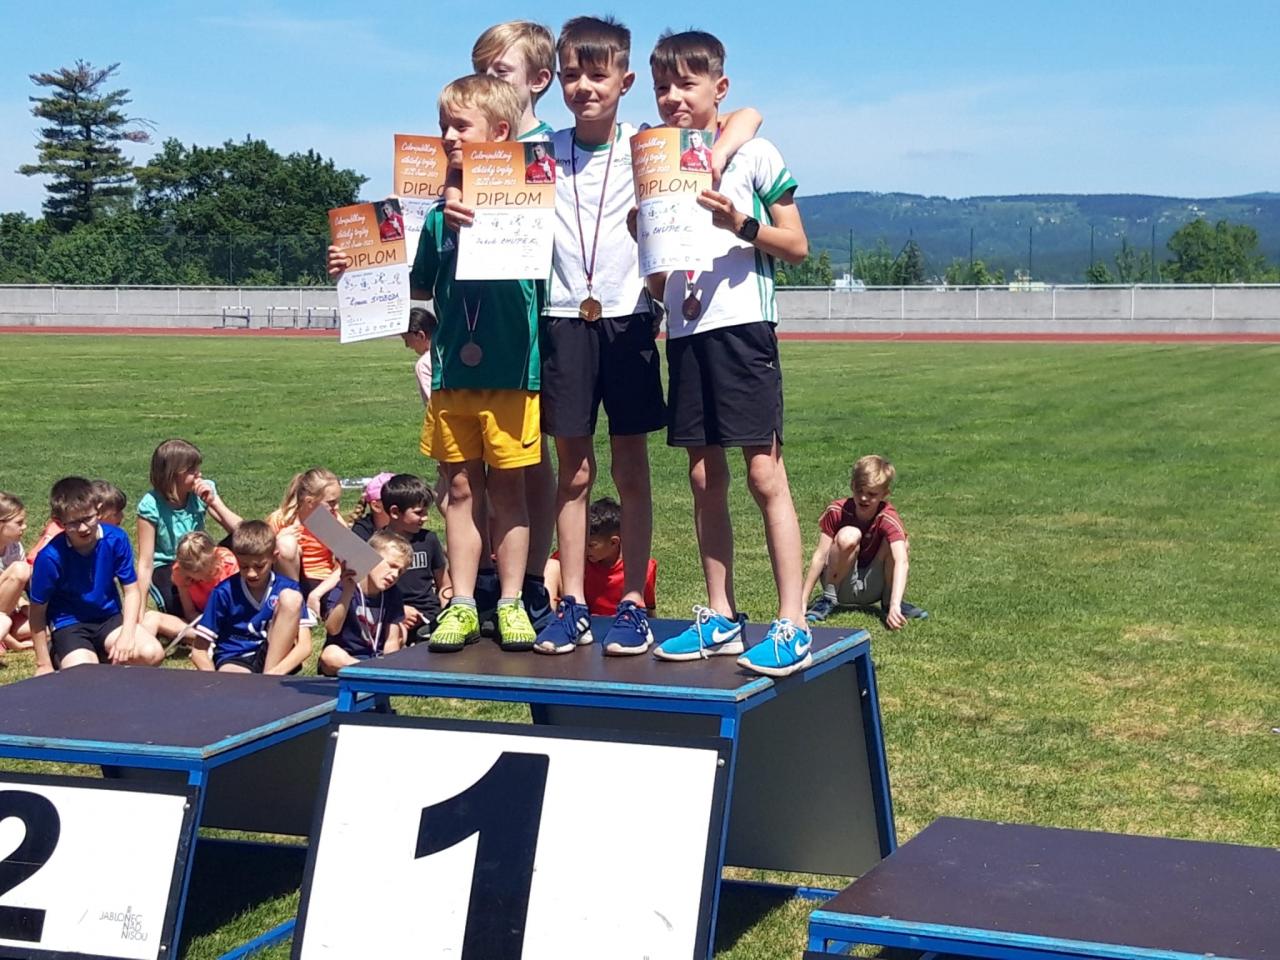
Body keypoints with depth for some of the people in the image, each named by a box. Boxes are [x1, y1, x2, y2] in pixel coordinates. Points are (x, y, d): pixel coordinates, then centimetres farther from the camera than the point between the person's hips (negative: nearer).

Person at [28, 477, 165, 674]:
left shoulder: (116, 539, -12)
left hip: (109, 617, 3)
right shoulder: (50, 557, -19)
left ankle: (102, 658, 6)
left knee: (152, 653, -22)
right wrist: (43, 665, -4)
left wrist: (127, 635, -17)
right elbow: (38, 611, -9)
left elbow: (132, 590, -3)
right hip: (69, 624, -3)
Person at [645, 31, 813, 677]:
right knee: (704, 477, 8)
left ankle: (792, 627, -7)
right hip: (684, 330, 6)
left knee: (764, 472, -8)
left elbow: (796, 246, -2)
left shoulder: (754, 156, -1)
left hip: (743, 325, -6)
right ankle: (719, 617, 16)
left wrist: (741, 223, -17)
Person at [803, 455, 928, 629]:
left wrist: (895, 605, -51)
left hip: (872, 588, 1)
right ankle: (828, 599, -13)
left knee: (900, 543, -24)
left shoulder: (888, 519, -21)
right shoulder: (837, 511, -17)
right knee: (849, 536, -30)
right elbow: (820, 556, -18)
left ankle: (888, 601, -6)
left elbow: (901, 561, -35)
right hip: (840, 585, -1)